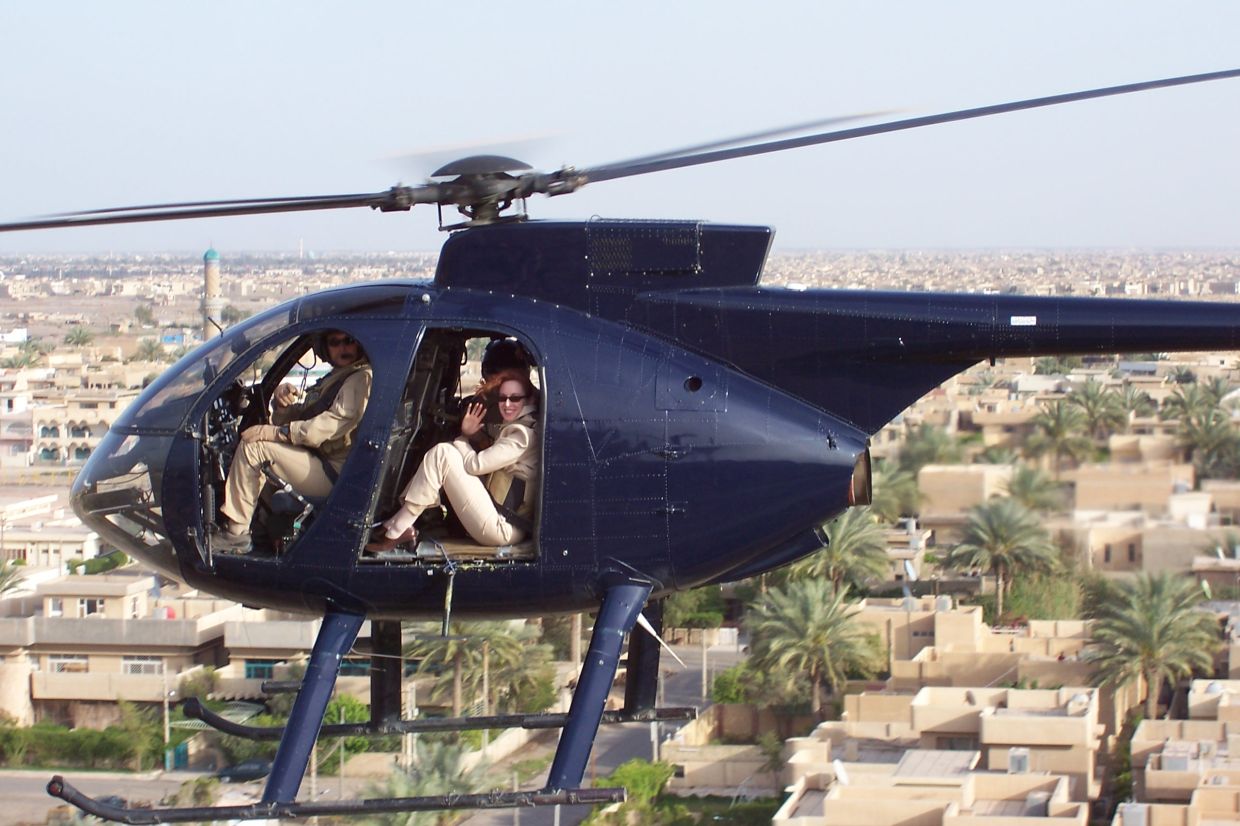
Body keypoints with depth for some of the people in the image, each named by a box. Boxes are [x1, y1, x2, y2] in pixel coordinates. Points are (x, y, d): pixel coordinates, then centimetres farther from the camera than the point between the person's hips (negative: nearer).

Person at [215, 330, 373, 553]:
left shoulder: (362, 378, -11)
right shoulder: (333, 379, 21)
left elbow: (332, 426, -21)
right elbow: (290, 420, 20)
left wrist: (275, 432, -17)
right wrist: (281, 400, -4)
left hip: (335, 474, -10)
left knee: (253, 446, -16)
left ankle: (235, 533, -15)